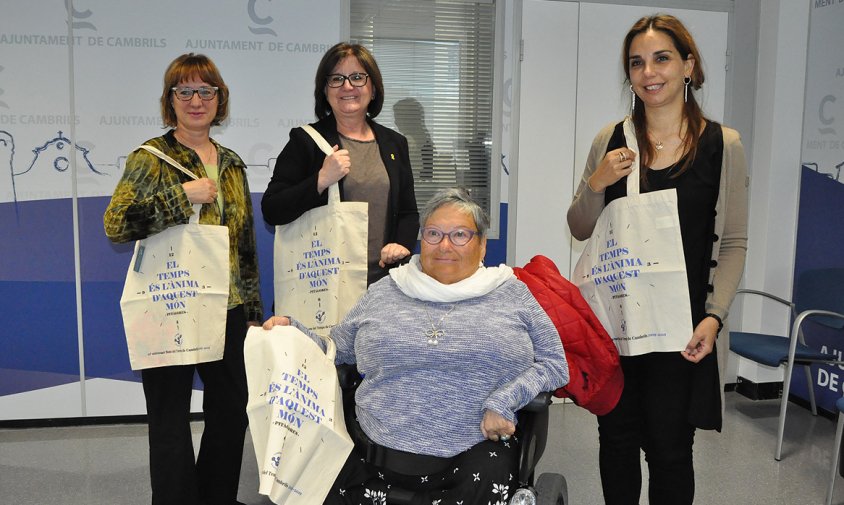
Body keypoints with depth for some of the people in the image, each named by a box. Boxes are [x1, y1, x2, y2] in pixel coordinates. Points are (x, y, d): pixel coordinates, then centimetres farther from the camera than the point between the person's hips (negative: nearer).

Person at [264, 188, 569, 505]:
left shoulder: (511, 294, 9)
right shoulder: (383, 292, 13)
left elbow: (554, 362, 7)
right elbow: (334, 352, 19)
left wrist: (504, 400, -7)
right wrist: (291, 331, 2)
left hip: (475, 451, -1)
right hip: (375, 451, 1)